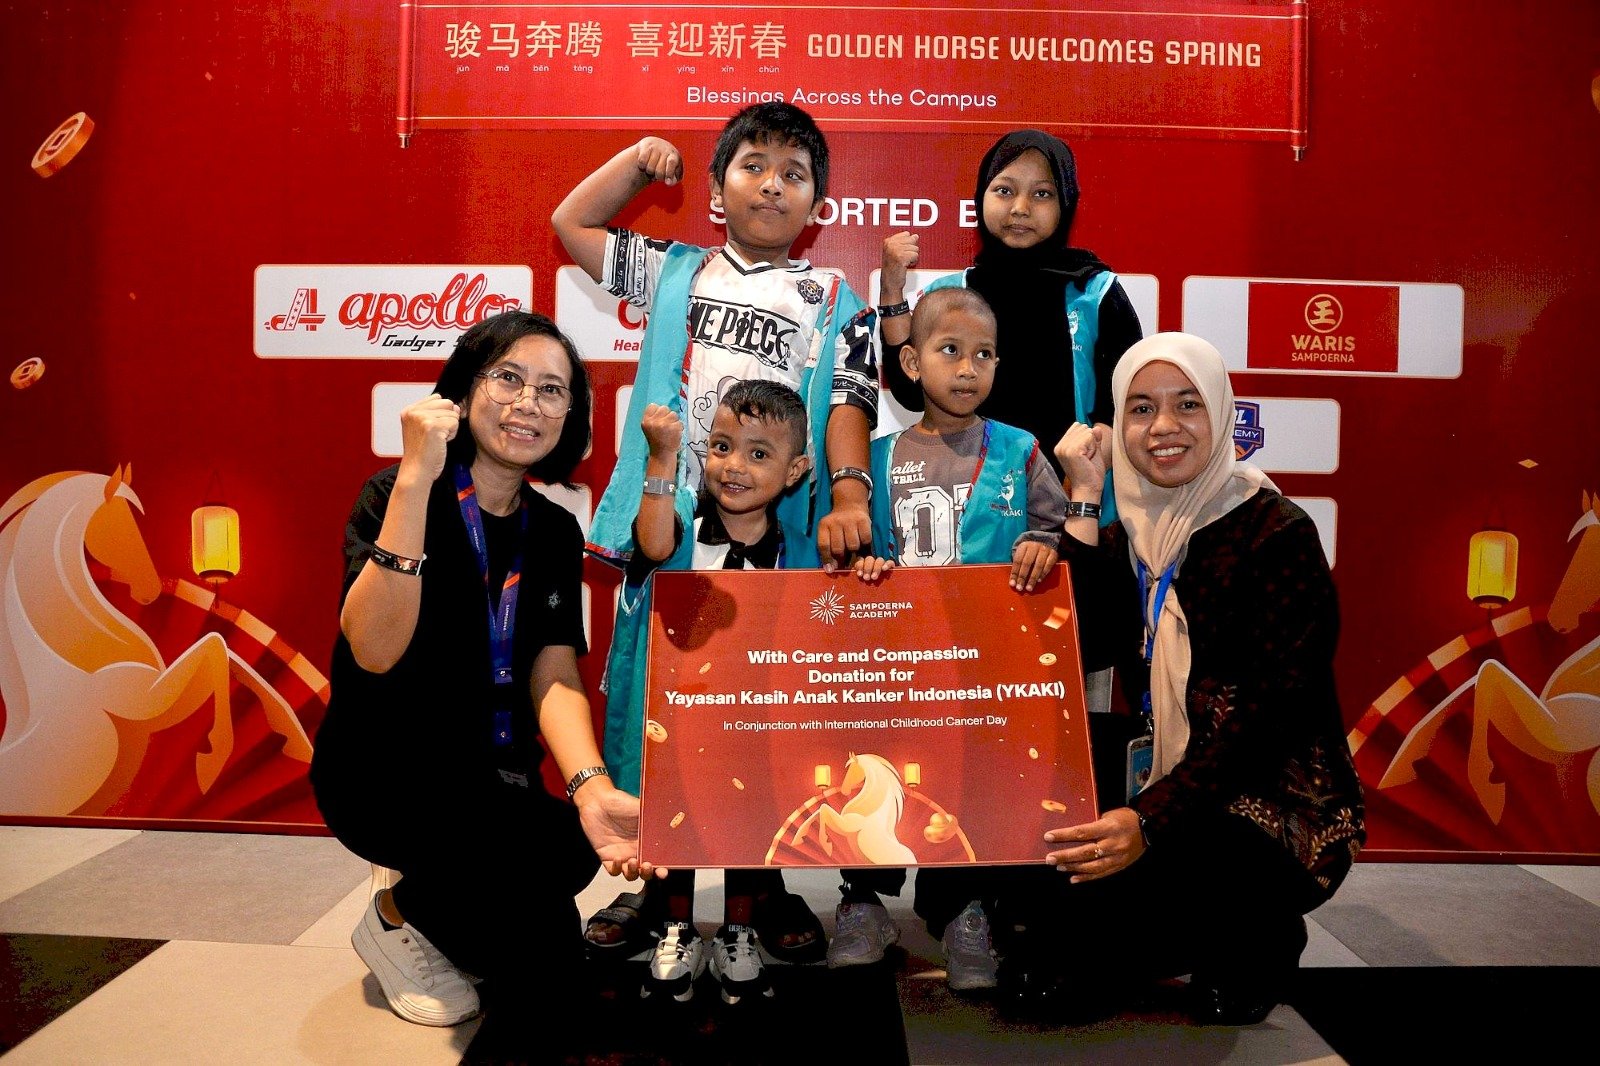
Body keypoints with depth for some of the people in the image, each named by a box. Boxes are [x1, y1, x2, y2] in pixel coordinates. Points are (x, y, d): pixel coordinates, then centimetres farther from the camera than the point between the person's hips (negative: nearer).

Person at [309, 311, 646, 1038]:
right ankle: (398, 919, 2)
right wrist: (416, 478, -33)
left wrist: (590, 787, -29)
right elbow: (375, 651, -28)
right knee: (544, 846, -30)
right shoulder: (395, 494, -13)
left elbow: (555, 676, -9)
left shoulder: (555, 533, 2)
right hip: (383, 770, -6)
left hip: (493, 781, 6)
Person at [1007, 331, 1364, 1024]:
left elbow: (1270, 710, -20)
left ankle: (1254, 942, 3)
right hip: (1162, 789, 6)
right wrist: (1083, 499, -7)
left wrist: (1148, 822, -30)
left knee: (1082, 893, -28)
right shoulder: (1136, 530, 9)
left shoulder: (1278, 534, -11)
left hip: (1279, 807, -6)